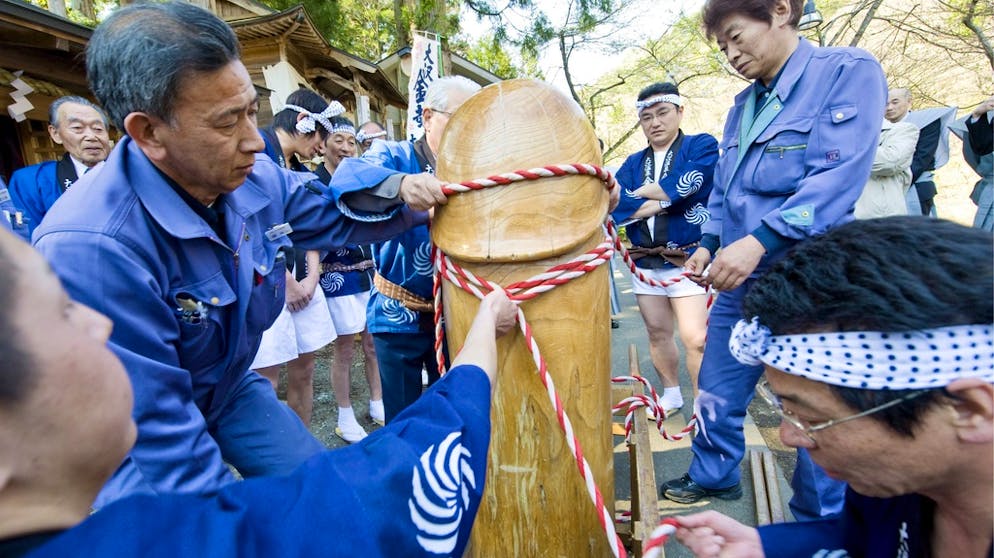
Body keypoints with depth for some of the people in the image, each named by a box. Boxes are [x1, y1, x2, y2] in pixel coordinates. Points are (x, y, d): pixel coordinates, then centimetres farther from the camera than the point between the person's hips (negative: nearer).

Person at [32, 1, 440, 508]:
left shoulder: (257, 180, -15)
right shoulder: (91, 248, -36)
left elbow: (338, 215, 3)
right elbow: (157, 437, -33)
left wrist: (403, 195, -17)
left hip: (230, 386, 6)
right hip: (141, 441, -5)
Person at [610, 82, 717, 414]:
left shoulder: (702, 146, 1)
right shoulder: (633, 163, 14)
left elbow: (686, 186, -19)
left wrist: (641, 192, -7)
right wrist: (661, 201, -13)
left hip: (687, 260, -5)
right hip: (645, 262, 5)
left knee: (695, 338, -11)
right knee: (657, 334, 14)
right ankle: (671, 395, 31)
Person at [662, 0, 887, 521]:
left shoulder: (847, 71, -6)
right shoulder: (743, 105, 14)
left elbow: (838, 176, -19)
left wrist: (759, 241, -27)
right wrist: (709, 243, 5)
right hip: (737, 282, 7)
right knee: (717, 394, 15)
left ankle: (821, 519, 27)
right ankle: (714, 475, 38)